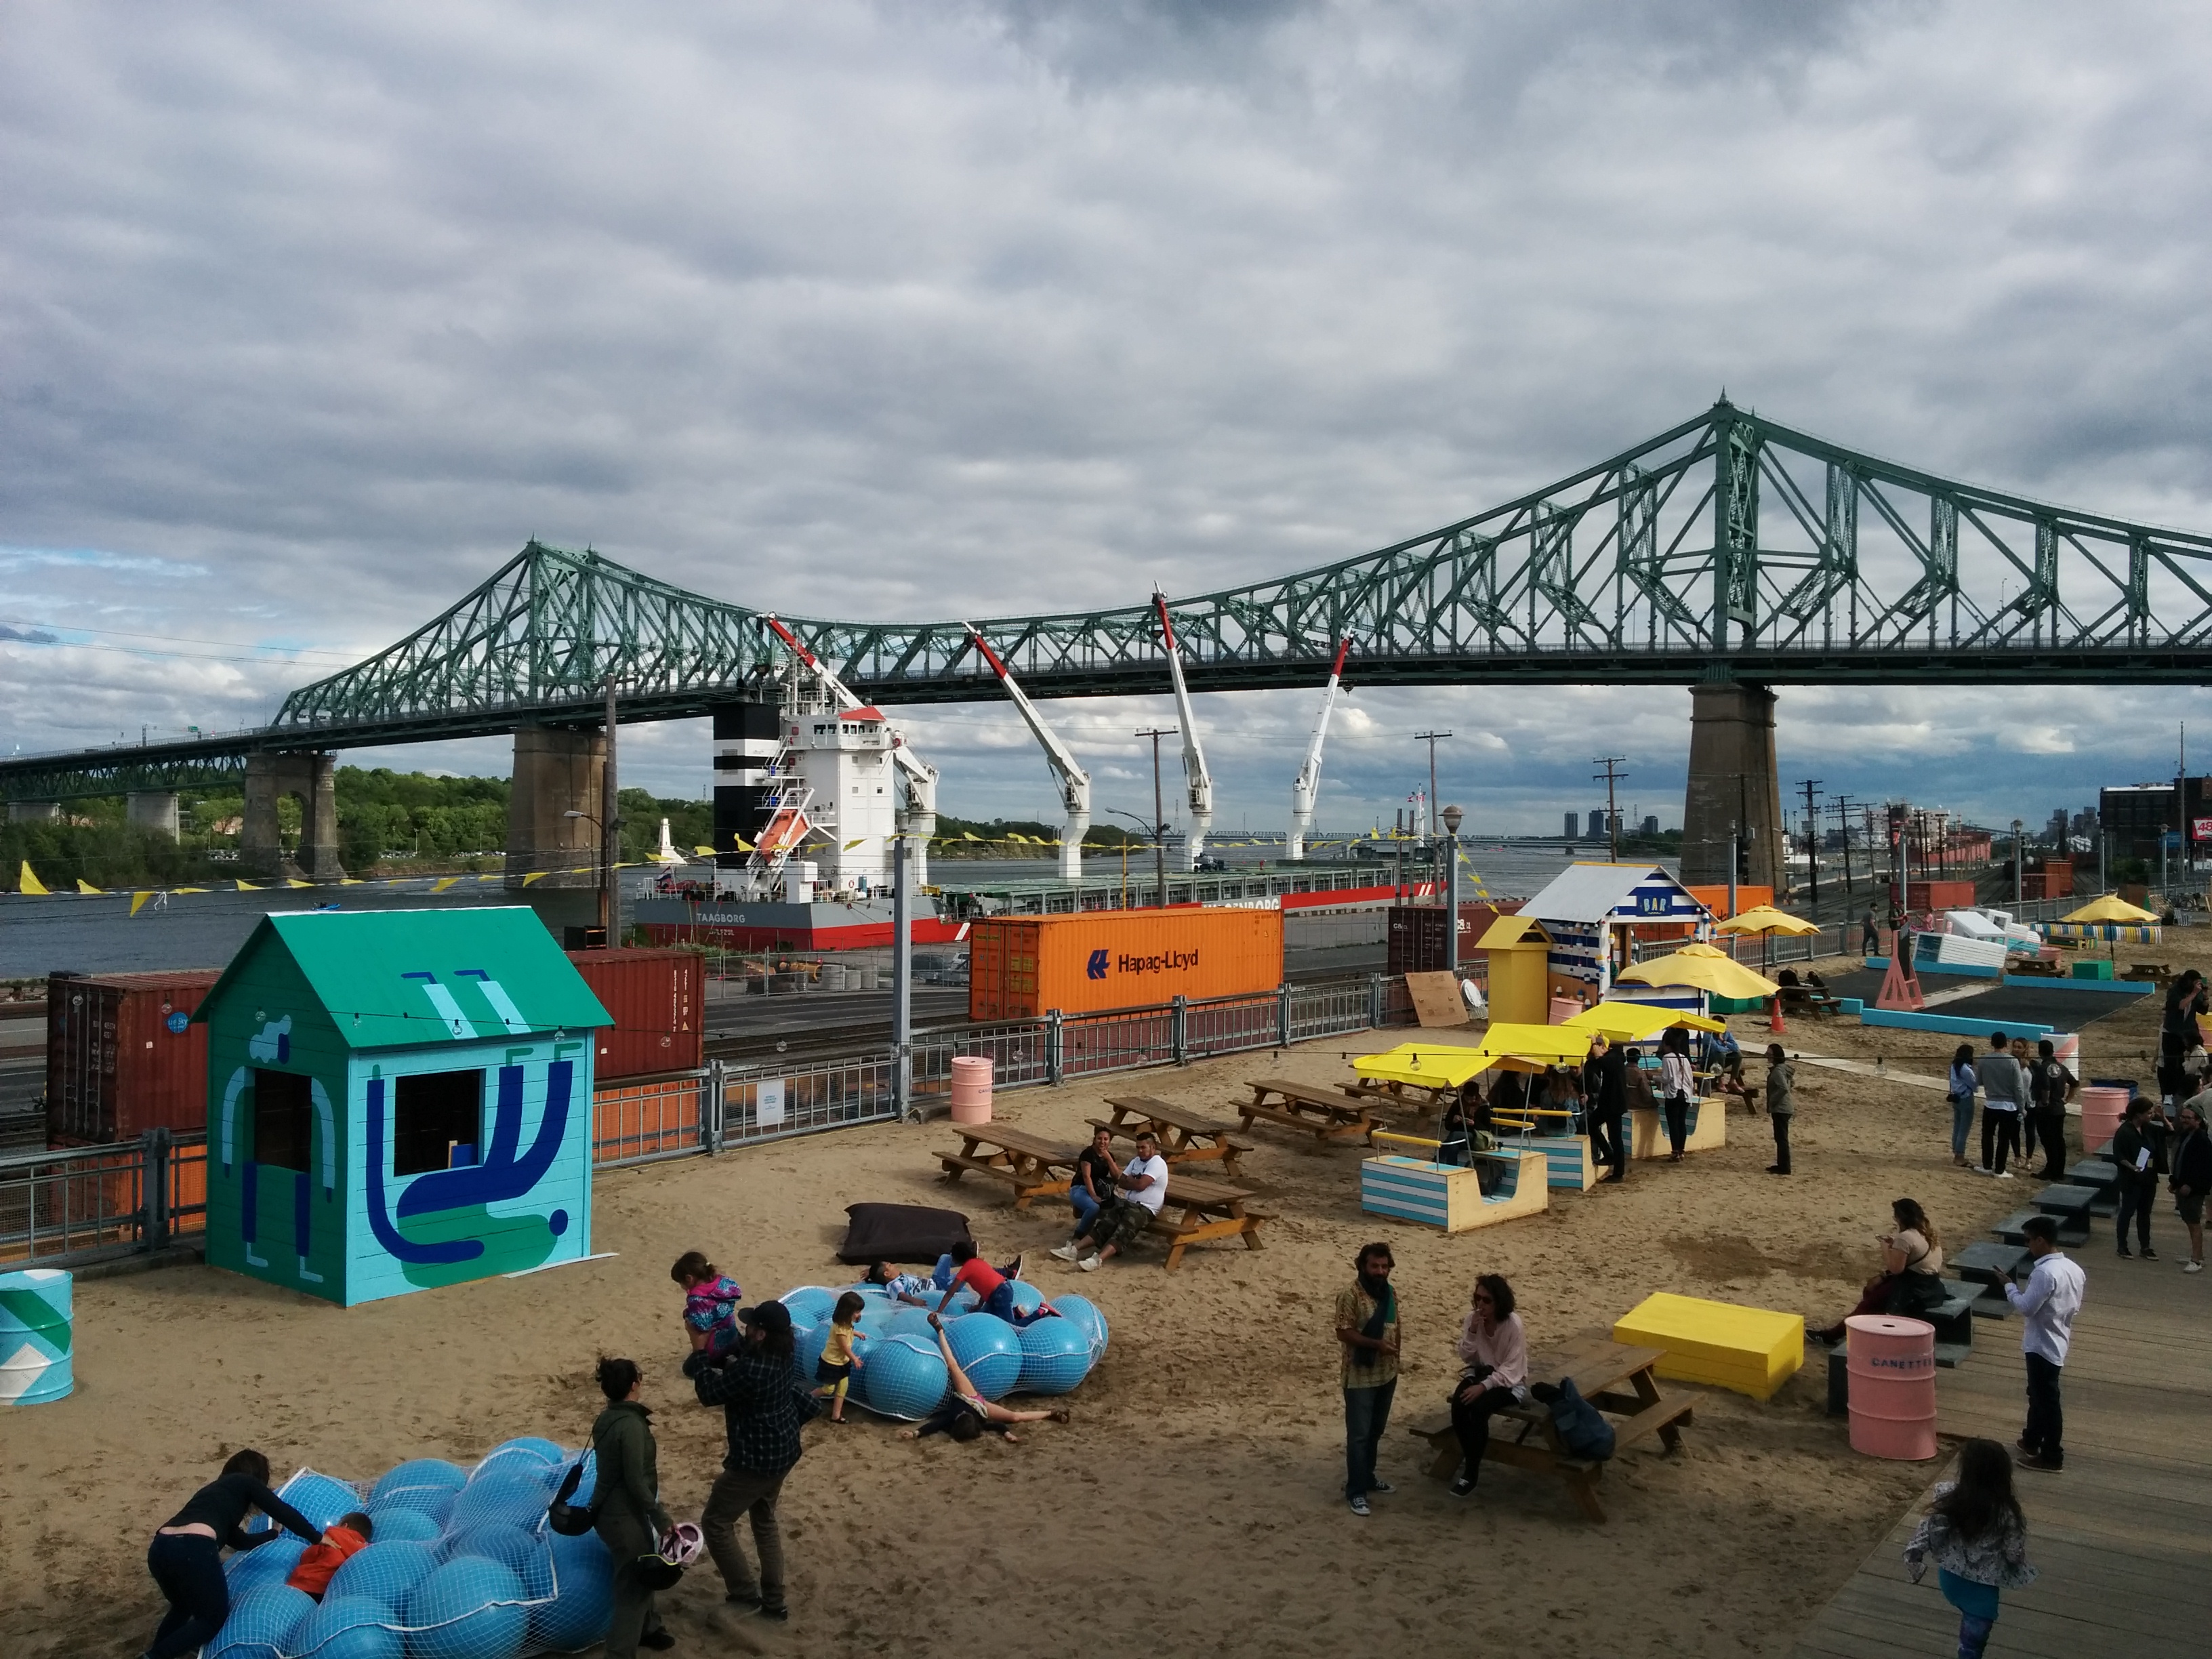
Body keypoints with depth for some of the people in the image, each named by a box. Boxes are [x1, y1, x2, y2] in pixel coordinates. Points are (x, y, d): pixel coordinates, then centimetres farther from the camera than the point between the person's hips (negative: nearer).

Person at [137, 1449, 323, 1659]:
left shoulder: (217, 1491, 36)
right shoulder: (246, 1483, 18)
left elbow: (240, 1540, 46)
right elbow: (285, 1512, 13)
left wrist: (274, 1533, 62)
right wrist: (317, 1538, 23)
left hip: (159, 1548, 8)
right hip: (193, 1550, -8)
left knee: (184, 1606, 35)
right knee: (214, 1616, 13)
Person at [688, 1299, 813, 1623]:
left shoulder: (750, 1370, -32)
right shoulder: (780, 1354, -5)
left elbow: (709, 1393, -17)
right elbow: (739, 1348, 13)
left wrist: (701, 1357, -4)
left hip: (757, 1459, -9)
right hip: (783, 1451, 9)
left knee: (716, 1522, 8)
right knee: (765, 1520, 24)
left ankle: (746, 1594, 13)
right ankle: (774, 1602, 31)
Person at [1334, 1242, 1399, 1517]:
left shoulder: (1390, 1293, 4)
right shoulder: (1350, 1295, -18)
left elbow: (1395, 1328, 13)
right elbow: (1343, 1333, -20)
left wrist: (1395, 1362, 14)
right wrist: (1375, 1344, -28)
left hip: (1386, 1374, 7)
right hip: (1360, 1377, -7)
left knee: (1376, 1432, 19)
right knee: (1359, 1435, -1)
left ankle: (1368, 1478, 34)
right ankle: (1355, 1490, 8)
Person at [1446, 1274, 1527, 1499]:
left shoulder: (1513, 1325, -21)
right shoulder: (1473, 1318, -7)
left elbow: (1511, 1369, -20)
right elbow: (1466, 1356, -4)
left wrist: (1484, 1386, -29)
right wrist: (1473, 1331, -21)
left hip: (1509, 1381, -4)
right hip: (1481, 1373, 4)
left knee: (1479, 1407, -31)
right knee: (1459, 1402, -27)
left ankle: (1471, 1472, -18)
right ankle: (1468, 1458, -9)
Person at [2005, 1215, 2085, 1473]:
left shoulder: (2045, 1272, -27)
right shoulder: (2073, 1268, 2)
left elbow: (2026, 1307, -25)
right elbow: (2076, 1306, 12)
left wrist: (2009, 1287, -11)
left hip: (2043, 1345, -9)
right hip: (2056, 1341, 9)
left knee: (2047, 1399, 2)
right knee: (2037, 1394, 23)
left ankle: (2051, 1457, 11)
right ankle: (2031, 1440, 37)